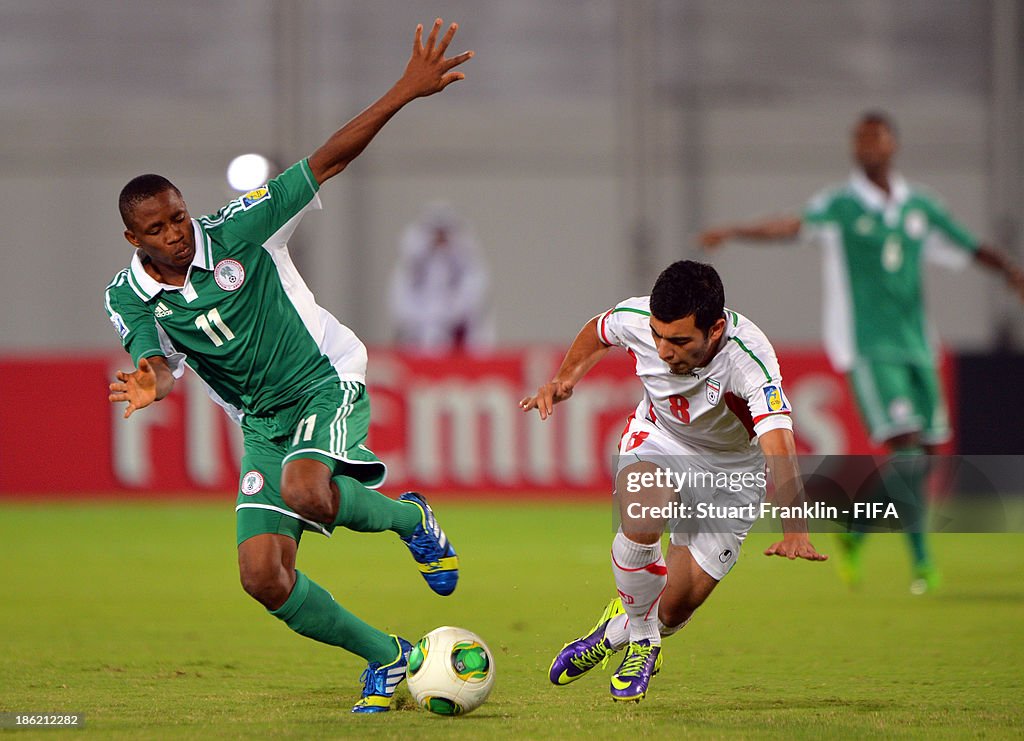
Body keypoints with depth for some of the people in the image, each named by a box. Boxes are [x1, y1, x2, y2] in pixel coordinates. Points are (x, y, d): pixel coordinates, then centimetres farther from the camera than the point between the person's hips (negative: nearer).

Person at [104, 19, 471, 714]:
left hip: (326, 383, -5)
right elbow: (161, 361, -7)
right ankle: (386, 658, 11)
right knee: (264, 578, -8)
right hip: (262, 421, 5)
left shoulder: (237, 232, -13)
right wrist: (153, 385, -34)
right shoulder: (128, 298, -3)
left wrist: (405, 91, -22)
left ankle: (410, 517, -5)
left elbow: (325, 163, -15)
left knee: (307, 493, -37)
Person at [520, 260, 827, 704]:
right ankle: (641, 637, -6)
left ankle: (620, 630, 34)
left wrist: (795, 531, -64)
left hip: (729, 468, -1)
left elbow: (778, 447, -50)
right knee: (641, 518, -33)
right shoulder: (636, 318, -26)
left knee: (676, 608, -4)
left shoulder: (750, 361, -39)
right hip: (657, 439, 2)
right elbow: (597, 332, 1)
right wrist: (565, 379, -15)